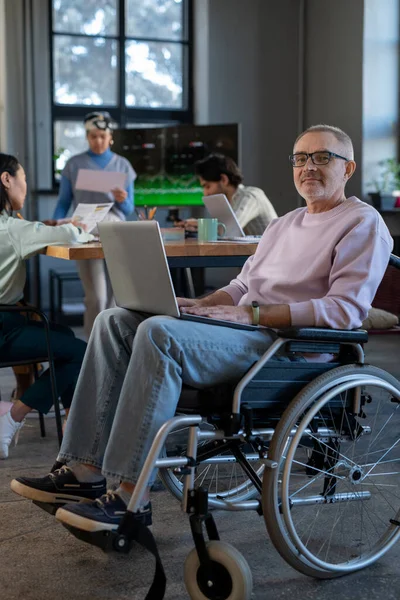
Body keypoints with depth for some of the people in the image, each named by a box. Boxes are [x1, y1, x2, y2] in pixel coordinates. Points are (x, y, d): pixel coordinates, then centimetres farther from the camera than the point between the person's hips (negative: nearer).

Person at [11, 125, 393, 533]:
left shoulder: (362, 223, -1)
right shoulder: (283, 224, 27)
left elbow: (346, 309, -14)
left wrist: (253, 314, -18)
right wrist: (198, 304, 4)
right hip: (244, 328, 9)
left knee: (158, 333, -31)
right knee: (115, 322, -6)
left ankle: (132, 498, -28)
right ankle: (86, 470, -12)